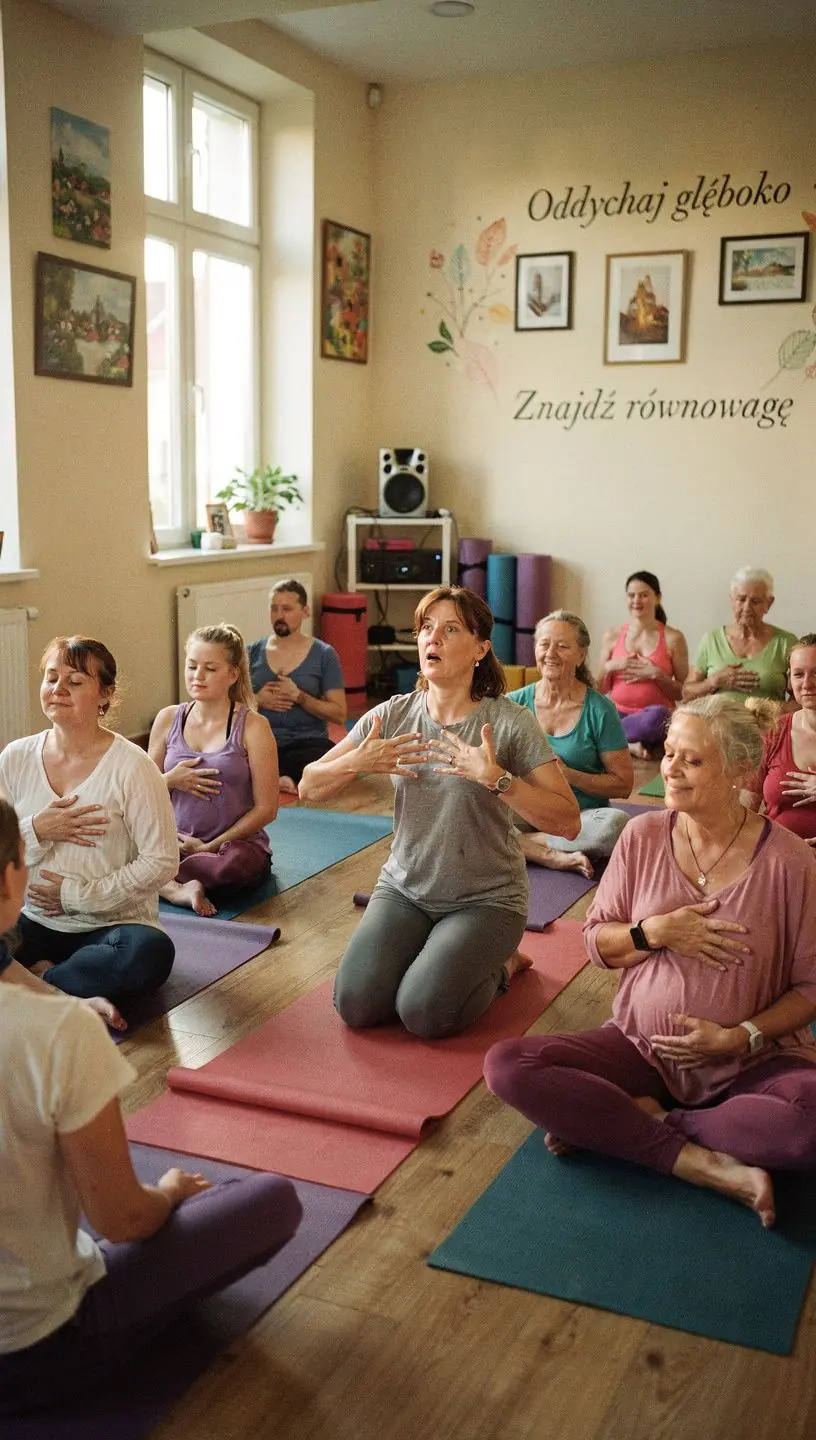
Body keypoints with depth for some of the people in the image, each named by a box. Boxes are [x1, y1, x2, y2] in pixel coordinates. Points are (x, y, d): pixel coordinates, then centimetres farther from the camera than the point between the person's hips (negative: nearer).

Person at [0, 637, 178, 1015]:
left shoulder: (131, 766, -10)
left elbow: (161, 862, -12)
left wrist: (77, 895, -12)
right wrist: (38, 831, -15)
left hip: (110, 925, -2)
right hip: (33, 923, 2)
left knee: (150, 953, -35)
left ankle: (35, 979, -15)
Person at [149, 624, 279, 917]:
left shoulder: (252, 727, -5)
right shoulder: (168, 719, 6)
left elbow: (266, 808, -7)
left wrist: (210, 846, -11)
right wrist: (171, 780, -11)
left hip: (236, 843, -2)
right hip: (177, 842, 2)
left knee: (234, 863, -38)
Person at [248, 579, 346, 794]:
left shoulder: (324, 655, 3)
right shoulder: (253, 653, 10)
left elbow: (339, 715, -1)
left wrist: (298, 696, -13)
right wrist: (257, 700, -7)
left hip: (307, 742, -1)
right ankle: (281, 778, -17)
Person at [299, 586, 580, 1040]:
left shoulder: (509, 723, -13)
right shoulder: (392, 715, -2)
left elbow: (568, 821, -19)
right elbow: (309, 787, 1)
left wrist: (497, 779, -32)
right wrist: (357, 762, -20)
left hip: (485, 899, -3)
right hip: (405, 889, 4)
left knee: (423, 1012, -21)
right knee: (356, 1005, -13)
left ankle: (499, 966, 11)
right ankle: (433, 956, 17)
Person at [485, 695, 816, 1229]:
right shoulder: (644, 836, -1)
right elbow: (598, 944, 6)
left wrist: (740, 1038, -16)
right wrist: (655, 933, -14)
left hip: (753, 1061, -2)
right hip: (640, 1045, 3)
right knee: (508, 1064, -20)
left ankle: (635, 1120, -14)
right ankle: (701, 1162, -20)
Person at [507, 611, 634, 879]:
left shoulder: (599, 711, -1)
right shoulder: (514, 703, 5)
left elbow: (623, 785, -2)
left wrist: (567, 774, -14)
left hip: (581, 816, -1)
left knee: (617, 823, -35)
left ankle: (525, 843, -19)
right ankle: (555, 856, -25)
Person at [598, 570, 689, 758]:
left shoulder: (673, 638, 4)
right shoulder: (613, 635, 11)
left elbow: (683, 693, 4)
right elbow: (600, 690, 15)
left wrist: (655, 674, -11)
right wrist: (610, 667, -4)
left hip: (655, 716, -1)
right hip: (618, 713, 1)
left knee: (657, 715, -39)